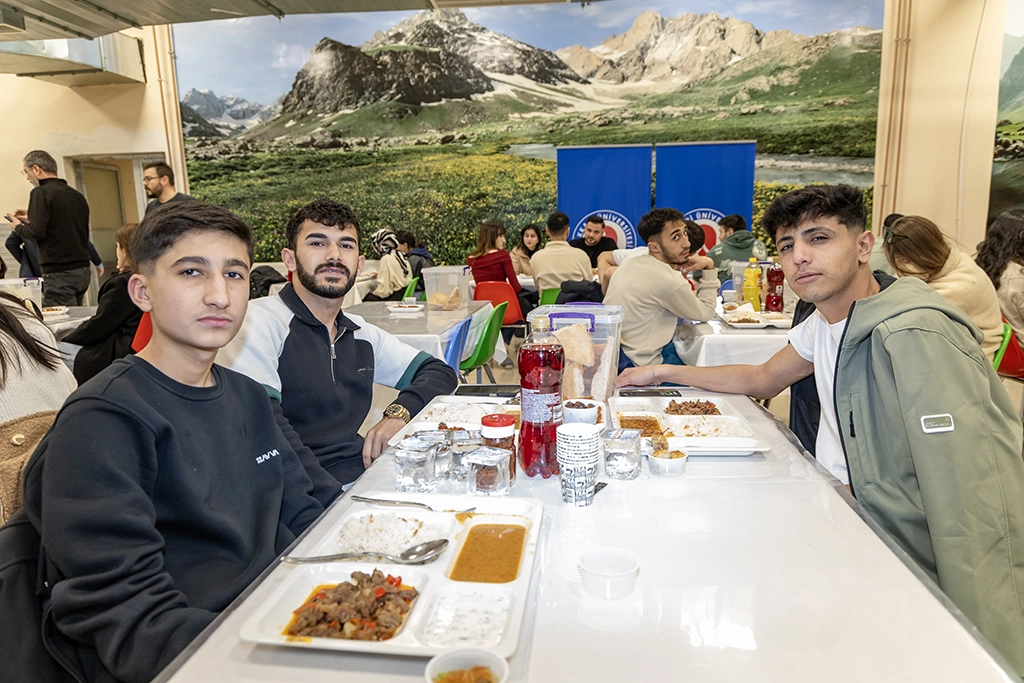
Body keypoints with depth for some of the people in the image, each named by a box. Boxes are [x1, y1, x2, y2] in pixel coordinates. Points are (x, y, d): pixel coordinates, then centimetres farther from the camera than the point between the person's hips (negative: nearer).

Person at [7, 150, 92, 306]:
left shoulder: (41, 192, -7)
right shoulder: (76, 195, 12)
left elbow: (36, 232, -17)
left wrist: (18, 227, 7)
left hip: (60, 274, -7)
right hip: (82, 270, 7)